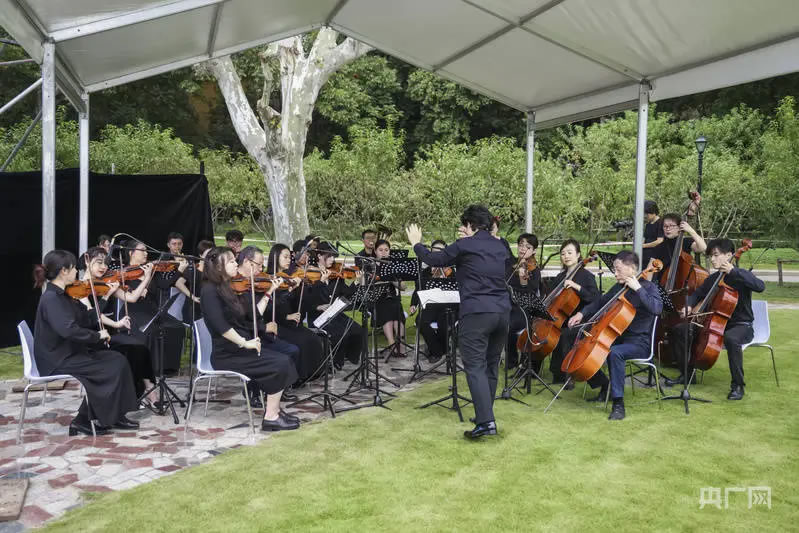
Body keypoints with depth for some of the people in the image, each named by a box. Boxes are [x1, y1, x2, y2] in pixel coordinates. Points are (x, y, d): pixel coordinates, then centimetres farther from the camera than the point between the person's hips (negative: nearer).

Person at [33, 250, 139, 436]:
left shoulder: (61, 295, 10)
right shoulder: (51, 298, -20)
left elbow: (86, 321, 12)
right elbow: (69, 329, -34)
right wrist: (97, 335, -23)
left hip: (68, 353, 9)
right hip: (58, 361, -9)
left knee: (117, 359, -1)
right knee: (113, 367, -12)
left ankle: (115, 417, 3)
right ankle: (84, 420, 0)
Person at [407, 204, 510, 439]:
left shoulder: (464, 246, -5)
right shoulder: (500, 247, 13)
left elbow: (434, 259, 7)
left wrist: (416, 244, 23)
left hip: (476, 313, -7)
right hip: (502, 312, 7)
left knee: (475, 367, -6)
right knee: (491, 365, 16)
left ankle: (486, 421, -14)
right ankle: (485, 414, 25)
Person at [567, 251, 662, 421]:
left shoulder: (647, 287, -9)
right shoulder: (619, 287, 11)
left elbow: (657, 309, -28)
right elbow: (600, 302, 25)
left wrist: (638, 288, -27)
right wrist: (582, 313, 10)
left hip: (640, 343, -8)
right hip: (618, 338, 8)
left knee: (614, 353, -37)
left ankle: (618, 404, -31)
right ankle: (605, 387, 16)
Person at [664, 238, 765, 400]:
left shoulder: (741, 275, -9)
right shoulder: (712, 279, 9)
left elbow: (760, 287, -29)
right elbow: (697, 294, 19)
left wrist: (733, 271, -31)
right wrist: (689, 306, -4)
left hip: (741, 325, -7)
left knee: (731, 338, -42)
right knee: (680, 330, -5)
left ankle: (738, 385, -25)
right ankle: (687, 374, 8)